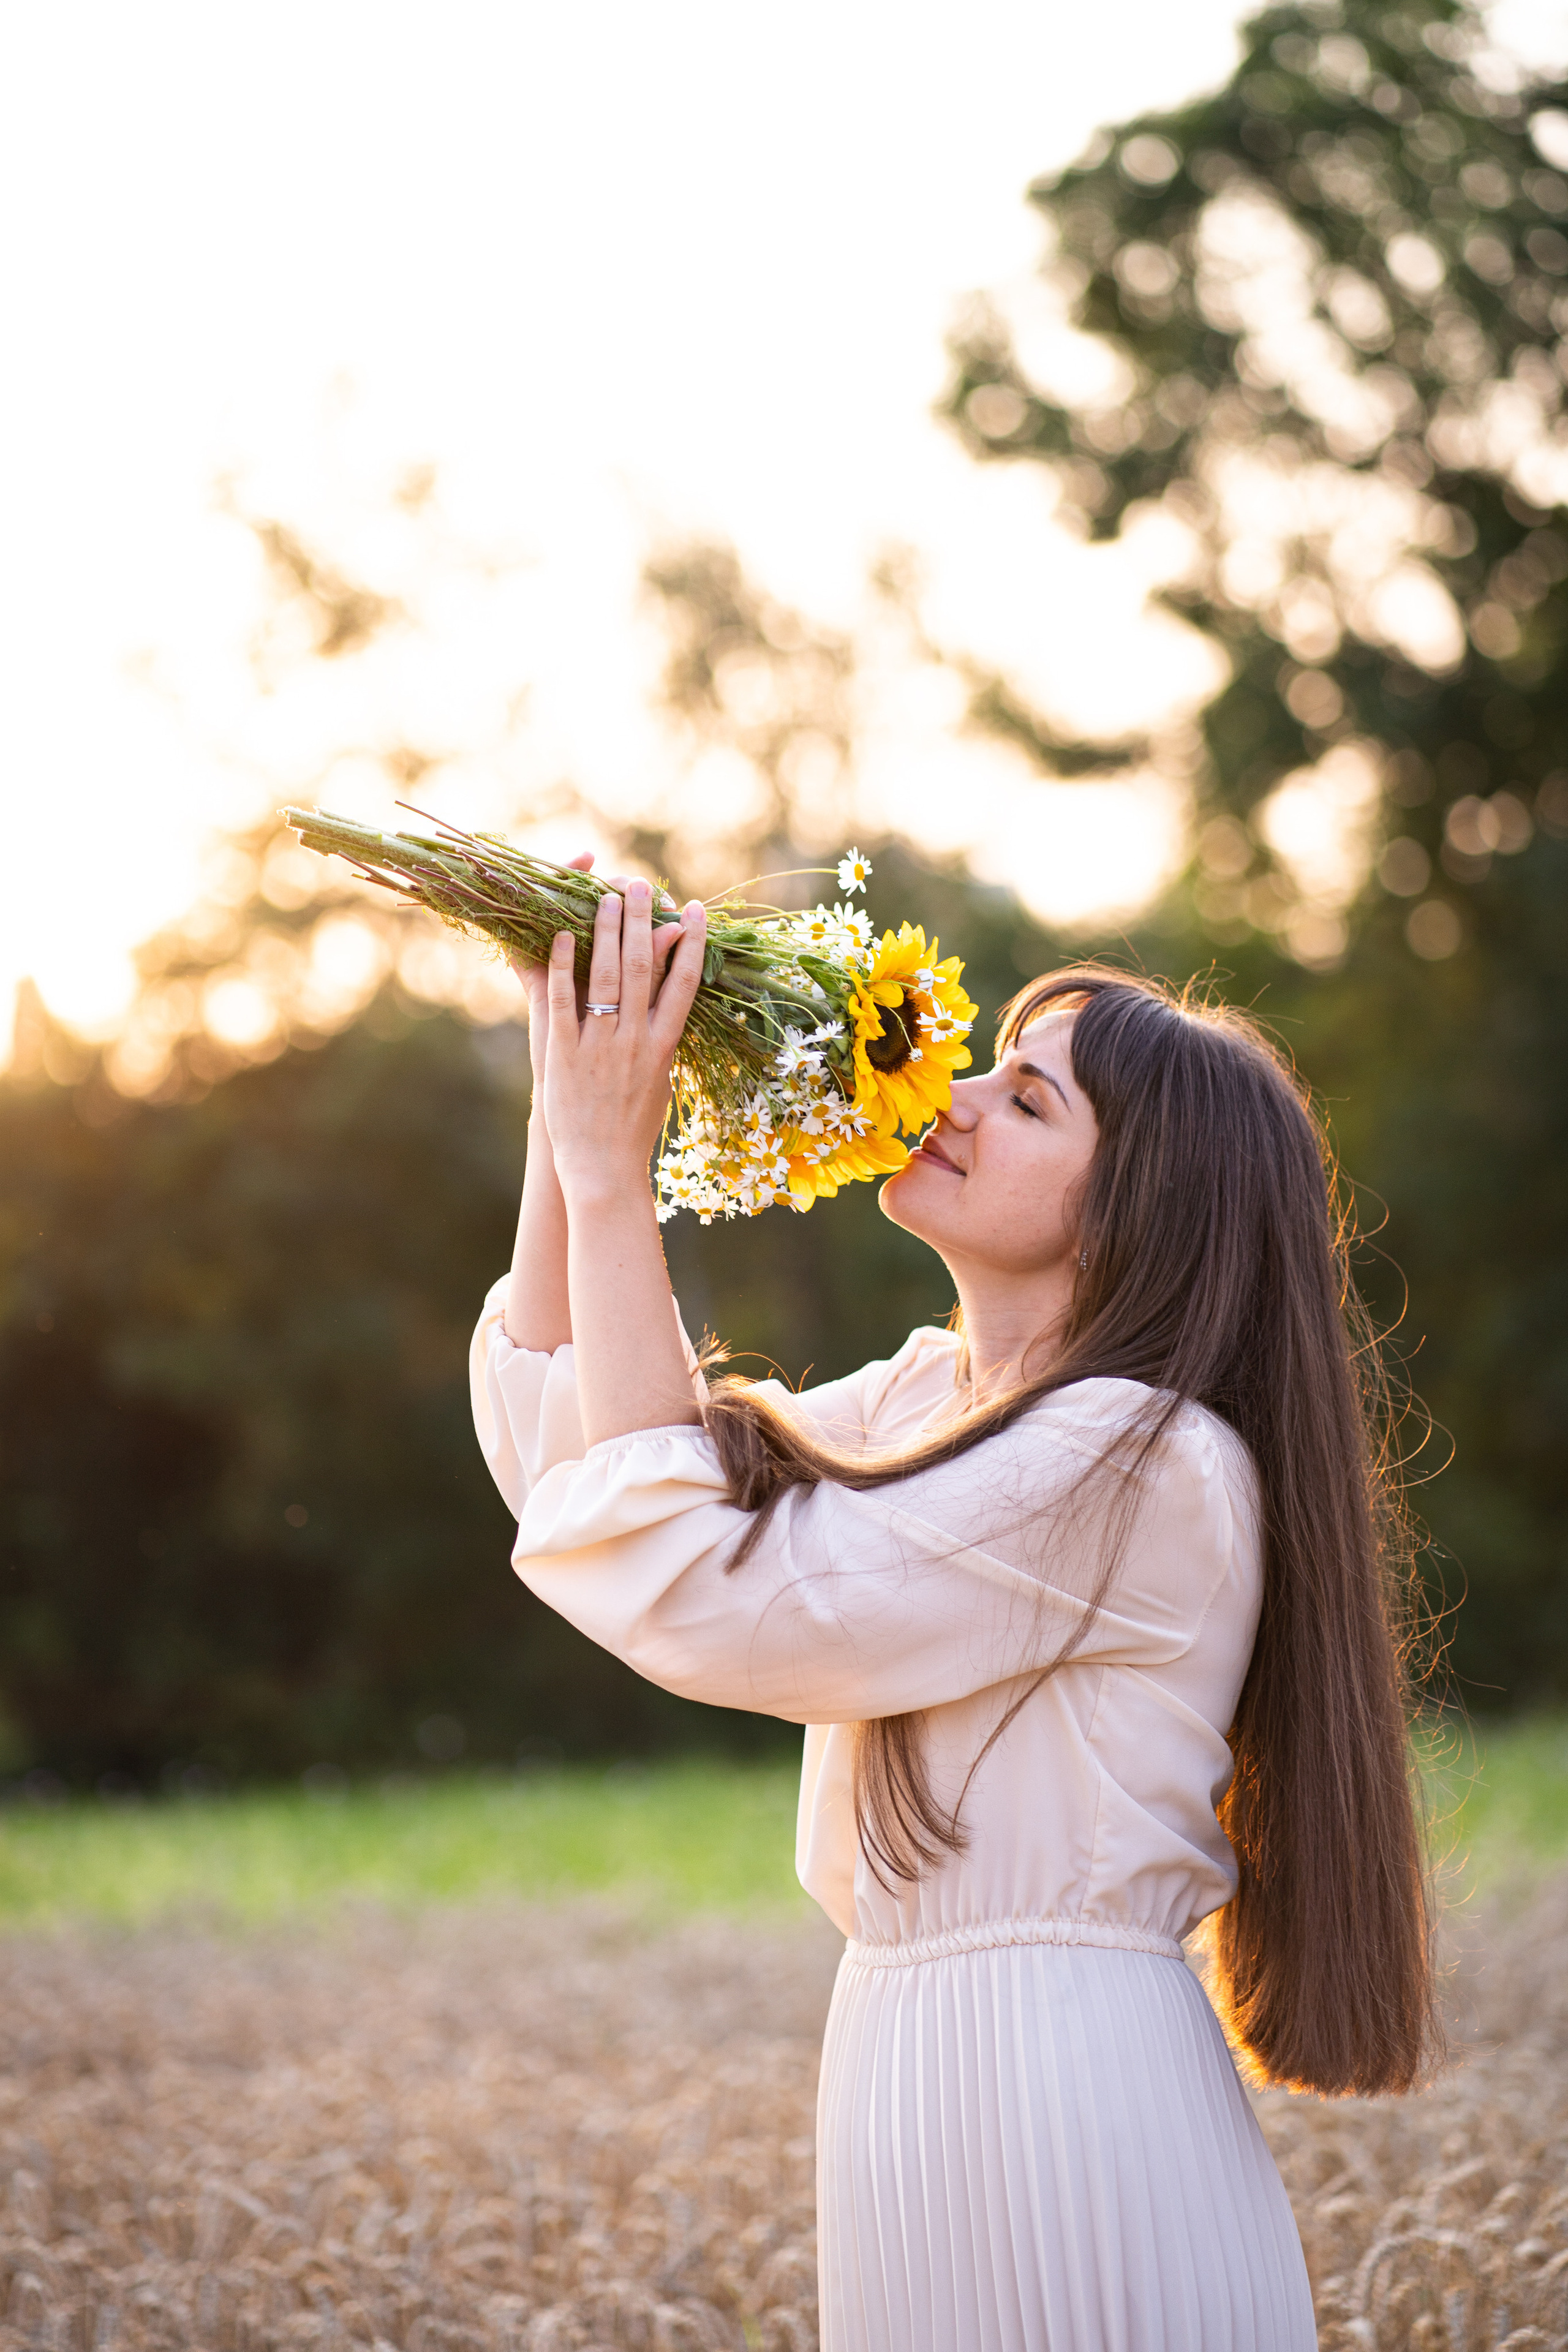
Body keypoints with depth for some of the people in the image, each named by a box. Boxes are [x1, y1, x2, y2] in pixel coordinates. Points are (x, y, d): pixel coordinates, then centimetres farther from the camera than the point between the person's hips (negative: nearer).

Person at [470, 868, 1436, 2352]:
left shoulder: (1142, 1465, -19)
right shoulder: (935, 1397, 10)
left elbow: (698, 1591, -23)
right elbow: (559, 1450, 12)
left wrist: (611, 1172, -19)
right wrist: (569, 1116, 3)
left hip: (1065, 2123, -9)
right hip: (912, 2064, 9)